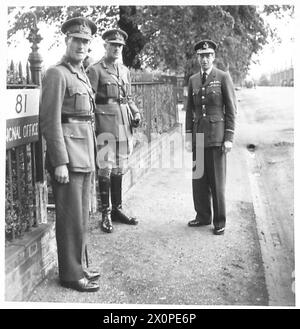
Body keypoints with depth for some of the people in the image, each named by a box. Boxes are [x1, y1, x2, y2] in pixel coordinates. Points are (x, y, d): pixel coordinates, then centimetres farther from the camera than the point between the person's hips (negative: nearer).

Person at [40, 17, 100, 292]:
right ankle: (71, 274, 10)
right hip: (68, 153, -9)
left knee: (82, 215, 15)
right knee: (71, 217, -2)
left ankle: (79, 265, 27)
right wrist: (60, 162, -19)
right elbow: (50, 121, -15)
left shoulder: (81, 74, 17)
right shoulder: (57, 74, -9)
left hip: (85, 154, 9)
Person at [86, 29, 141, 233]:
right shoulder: (95, 70, -4)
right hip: (106, 124, -6)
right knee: (106, 169, -4)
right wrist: (93, 127, -14)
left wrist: (136, 113, 5)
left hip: (125, 124, 6)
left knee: (120, 168, 12)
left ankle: (117, 209, 23)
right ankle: (106, 214, 5)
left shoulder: (125, 70, 16)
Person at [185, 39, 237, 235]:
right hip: (198, 136, 4)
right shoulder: (193, 80, 12)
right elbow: (189, 110, 14)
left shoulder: (223, 77, -1)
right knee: (199, 179, 6)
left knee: (217, 181, -1)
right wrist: (189, 136, 8)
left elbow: (231, 109, -3)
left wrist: (229, 138, -9)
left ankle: (219, 221, 11)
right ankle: (203, 216, 21)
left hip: (217, 137, -4)